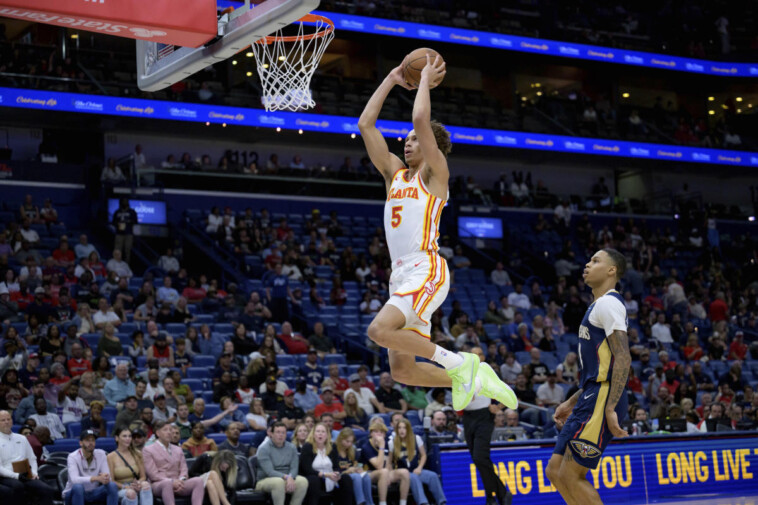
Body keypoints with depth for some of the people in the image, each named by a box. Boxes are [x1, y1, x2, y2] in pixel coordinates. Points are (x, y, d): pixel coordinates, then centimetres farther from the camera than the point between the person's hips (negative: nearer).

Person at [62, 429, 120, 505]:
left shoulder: (101, 454, -4)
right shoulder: (73, 457, -16)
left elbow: (107, 478, -10)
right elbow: (74, 480, -33)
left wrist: (105, 478, -37)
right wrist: (96, 478, -46)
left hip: (94, 493, 3)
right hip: (74, 493, -3)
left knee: (112, 485, -24)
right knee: (78, 487, -37)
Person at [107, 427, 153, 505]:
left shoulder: (137, 454, 12)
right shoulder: (111, 457, 2)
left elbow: (143, 477, 11)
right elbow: (111, 481, -2)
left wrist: (138, 484, -13)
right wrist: (126, 487, -18)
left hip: (136, 488, 3)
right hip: (120, 490, -3)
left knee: (145, 484, -34)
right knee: (131, 493, -39)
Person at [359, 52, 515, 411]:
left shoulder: (435, 173, 0)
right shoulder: (394, 173, 19)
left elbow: (421, 119, -14)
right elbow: (365, 124, 16)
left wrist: (426, 80, 0)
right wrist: (392, 80, 17)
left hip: (426, 271, -8)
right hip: (401, 275, 8)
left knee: (379, 330, -28)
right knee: (402, 370, 4)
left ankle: (458, 363, -13)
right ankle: (471, 380, 22)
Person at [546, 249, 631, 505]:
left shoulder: (608, 303, -10)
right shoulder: (599, 306, 22)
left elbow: (623, 359, -20)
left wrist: (610, 409, -26)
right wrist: (571, 403, 25)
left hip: (602, 401, -10)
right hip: (592, 398, 10)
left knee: (571, 475, -9)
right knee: (556, 471, 9)